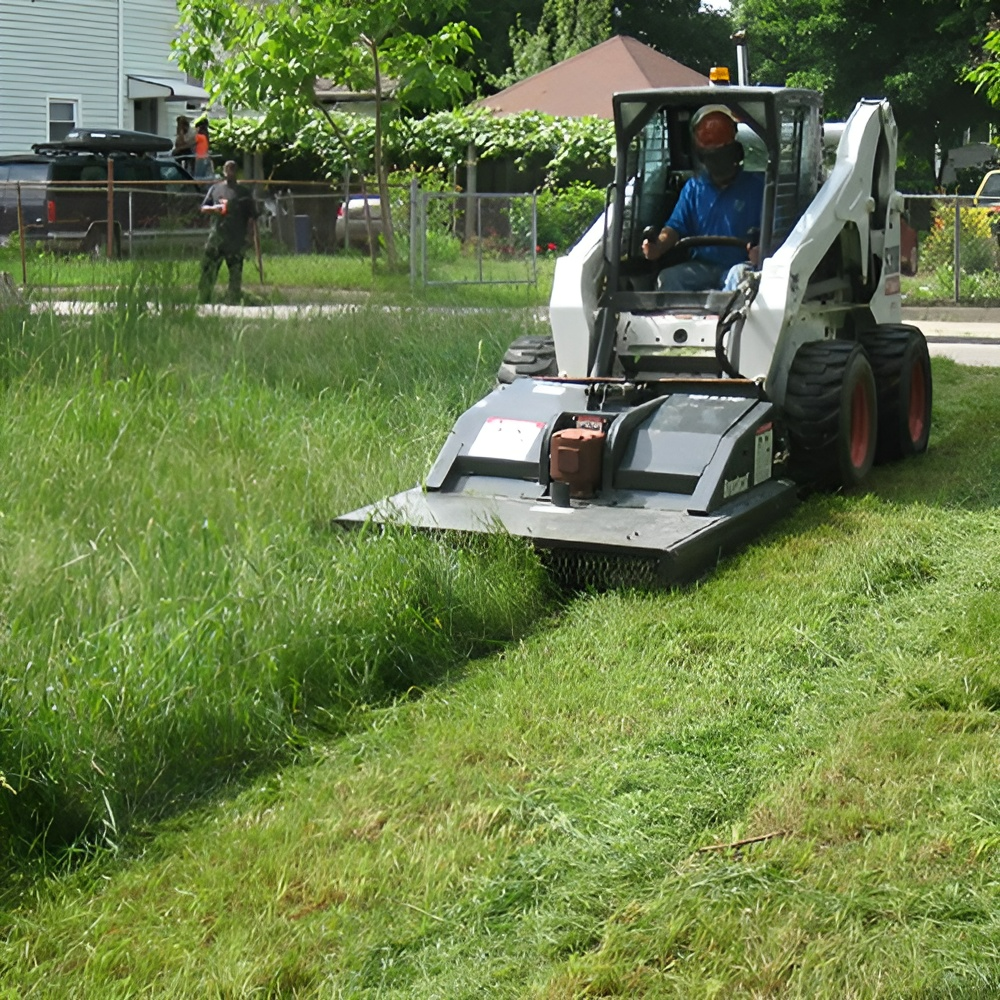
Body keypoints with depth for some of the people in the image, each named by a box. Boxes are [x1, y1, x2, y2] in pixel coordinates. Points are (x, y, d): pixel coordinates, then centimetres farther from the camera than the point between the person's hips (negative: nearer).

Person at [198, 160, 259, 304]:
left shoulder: (243, 192, 9)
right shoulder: (215, 188, 15)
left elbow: (252, 214, 7)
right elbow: (203, 207, 15)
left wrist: (246, 230, -7)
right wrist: (213, 208, -7)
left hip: (236, 239, -1)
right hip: (216, 237, 1)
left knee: (236, 272, 0)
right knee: (208, 268, -4)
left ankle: (234, 301, 5)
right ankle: (203, 299, -1)